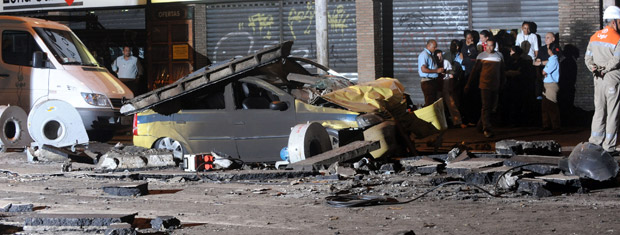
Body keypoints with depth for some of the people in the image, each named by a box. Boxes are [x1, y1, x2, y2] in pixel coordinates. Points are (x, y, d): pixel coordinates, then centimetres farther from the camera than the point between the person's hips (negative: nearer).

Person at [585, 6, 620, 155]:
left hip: (598, 80, 7)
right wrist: (605, 70, -11)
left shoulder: (594, 37, 11)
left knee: (599, 111, 13)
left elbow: (588, 58, 11)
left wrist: (594, 68, 0)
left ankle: (595, 143, 14)